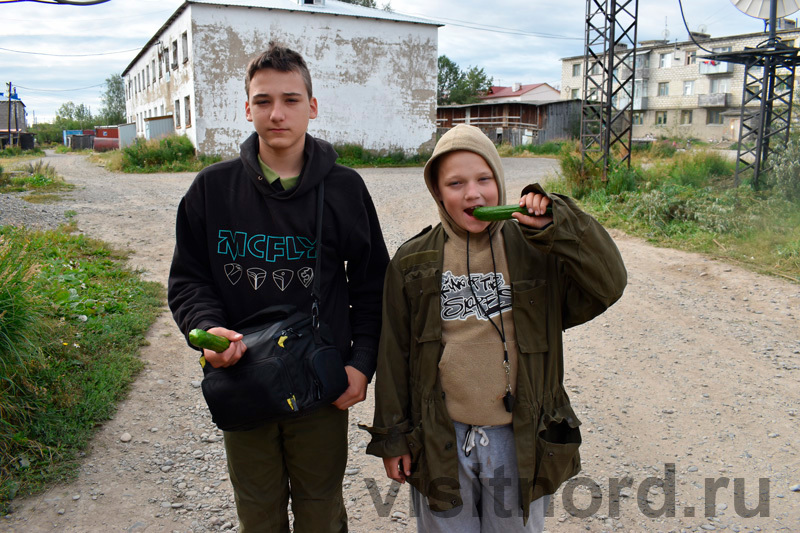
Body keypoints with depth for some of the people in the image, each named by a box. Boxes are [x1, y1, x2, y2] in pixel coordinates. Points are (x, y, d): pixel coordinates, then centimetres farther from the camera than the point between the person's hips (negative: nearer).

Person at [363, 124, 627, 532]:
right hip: (440, 442, 0)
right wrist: (392, 436, 4)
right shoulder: (413, 263, -2)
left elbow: (608, 285, -15)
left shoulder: (536, 250, -4)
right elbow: (394, 354, 2)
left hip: (520, 441, 0)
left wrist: (558, 223, -23)